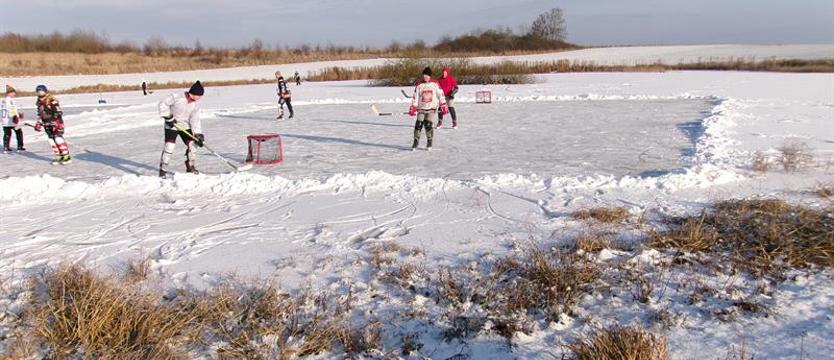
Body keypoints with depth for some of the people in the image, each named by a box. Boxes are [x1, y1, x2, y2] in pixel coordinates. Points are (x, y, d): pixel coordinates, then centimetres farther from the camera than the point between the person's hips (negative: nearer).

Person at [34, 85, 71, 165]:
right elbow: (39, 115, 22)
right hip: (47, 125, 8)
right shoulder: (39, 104, 12)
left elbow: (59, 113, -18)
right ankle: (58, 156, 13)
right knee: (51, 140, 6)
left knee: (58, 139, -14)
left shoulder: (53, 102, -14)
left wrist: (56, 123, -25)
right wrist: (38, 124, 15)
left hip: (56, 124, -8)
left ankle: (67, 156, -8)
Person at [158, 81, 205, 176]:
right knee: (169, 146, -11)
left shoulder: (195, 105, -3)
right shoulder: (176, 97, -18)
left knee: (191, 144, 1)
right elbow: (163, 104, -13)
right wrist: (168, 117, -18)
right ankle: (163, 170, -1)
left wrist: (198, 135, -14)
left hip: (185, 127, 5)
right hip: (171, 126, -5)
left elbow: (195, 120, -6)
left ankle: (190, 167, 19)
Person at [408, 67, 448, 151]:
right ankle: (416, 142, 7)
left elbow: (440, 95, 3)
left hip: (432, 108, -2)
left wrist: (443, 106, -2)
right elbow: (415, 97, 4)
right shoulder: (419, 85, 3)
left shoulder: (435, 84, 0)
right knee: (418, 124, -6)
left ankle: (429, 143, 6)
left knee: (429, 125, -9)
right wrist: (412, 108, -4)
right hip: (421, 109, 2)